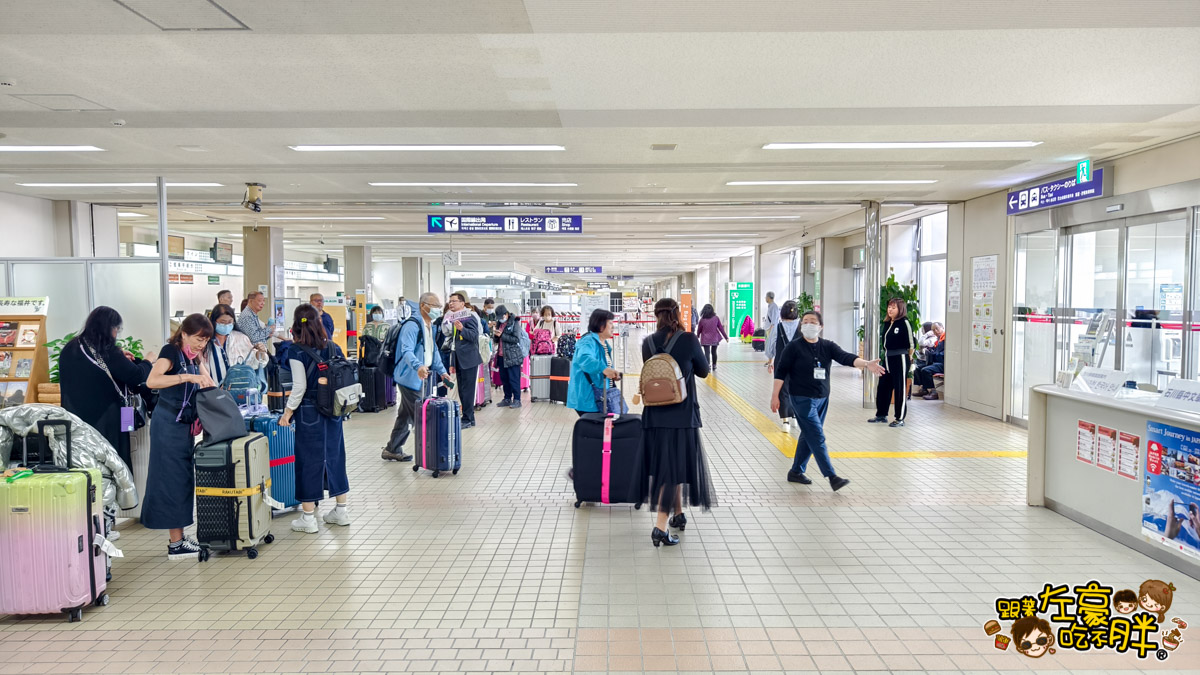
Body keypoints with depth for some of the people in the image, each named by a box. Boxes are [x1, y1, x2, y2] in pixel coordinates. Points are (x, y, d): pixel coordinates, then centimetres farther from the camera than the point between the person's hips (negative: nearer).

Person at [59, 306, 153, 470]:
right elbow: (136, 376, -13)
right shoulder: (109, 352, -15)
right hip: (106, 419, -6)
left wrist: (119, 357, 19)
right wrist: (147, 363, 7)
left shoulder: (70, 349, 3)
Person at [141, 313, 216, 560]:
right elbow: (152, 381, -29)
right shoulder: (171, 351, -12)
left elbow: (208, 386, 15)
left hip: (185, 424, 8)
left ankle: (178, 539, 18)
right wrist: (188, 377, -34)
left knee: (183, 479, 11)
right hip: (169, 422, -8)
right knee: (172, 479, -5)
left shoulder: (194, 357, 11)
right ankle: (176, 544, 0)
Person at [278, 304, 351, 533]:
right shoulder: (332, 347, 2)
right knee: (335, 455, 13)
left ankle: (308, 517, 11)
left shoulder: (297, 351, -11)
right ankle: (341, 510, 22)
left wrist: (288, 411, -3)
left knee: (309, 460, 3)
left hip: (309, 411, -5)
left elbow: (300, 387, -14)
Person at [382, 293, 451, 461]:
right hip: (412, 378, -10)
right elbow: (407, 351, -29)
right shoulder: (412, 325, -17)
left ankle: (392, 450, 26)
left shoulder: (430, 325, 14)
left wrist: (442, 371, 18)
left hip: (424, 377, 10)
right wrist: (418, 366, -45)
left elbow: (433, 350, 24)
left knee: (406, 416, 16)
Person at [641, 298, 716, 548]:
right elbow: (703, 371, 2)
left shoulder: (648, 342, -1)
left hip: (655, 414, 4)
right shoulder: (689, 340, -11)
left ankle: (678, 514, 34)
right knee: (675, 466, 1)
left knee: (665, 463, 18)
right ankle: (660, 526, -9)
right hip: (682, 414, -4)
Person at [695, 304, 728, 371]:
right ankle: (714, 366, 32)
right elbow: (721, 328, 2)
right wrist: (726, 337, 8)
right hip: (715, 339, 2)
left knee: (707, 353, -7)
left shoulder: (702, 319, -5)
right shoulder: (716, 318, -3)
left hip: (705, 340, -2)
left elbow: (699, 330, 4)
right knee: (714, 352, 19)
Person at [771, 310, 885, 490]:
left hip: (822, 399, 6)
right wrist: (775, 395, -7)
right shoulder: (794, 347, -7)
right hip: (802, 399, -6)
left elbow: (846, 357, -10)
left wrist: (866, 364, -28)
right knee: (817, 437, -10)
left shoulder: (828, 346, 4)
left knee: (809, 436, 14)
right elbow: (781, 371, -4)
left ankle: (796, 472, 28)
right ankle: (832, 477, -11)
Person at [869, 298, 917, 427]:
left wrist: (909, 357, 0)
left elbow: (911, 342, -9)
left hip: (900, 360, -8)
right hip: (887, 359, 8)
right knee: (883, 386, 12)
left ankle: (900, 419, 7)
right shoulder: (887, 324, 10)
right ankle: (881, 415, 23)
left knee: (900, 389, 0)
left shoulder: (904, 323, -11)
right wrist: (885, 354, 12)